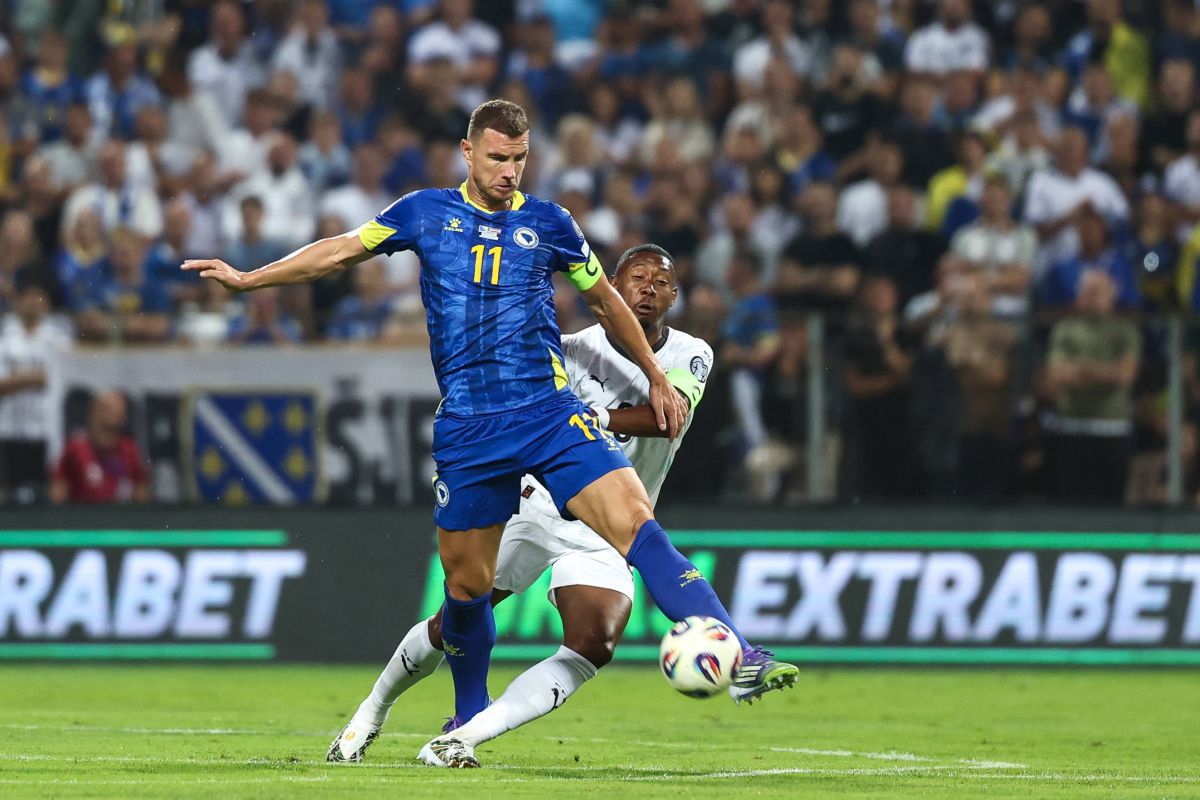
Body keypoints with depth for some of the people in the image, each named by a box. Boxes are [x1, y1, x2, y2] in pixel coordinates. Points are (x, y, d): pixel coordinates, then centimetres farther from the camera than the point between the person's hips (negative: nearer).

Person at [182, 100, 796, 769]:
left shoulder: (548, 224, 7)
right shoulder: (425, 213, 7)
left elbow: (605, 300, 20)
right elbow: (341, 252, 16)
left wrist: (658, 377, 23)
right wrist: (248, 279, 14)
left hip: (551, 412, -1)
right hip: (466, 430, 1)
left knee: (637, 522, -19)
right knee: (466, 582, 6)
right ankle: (467, 725, 27)